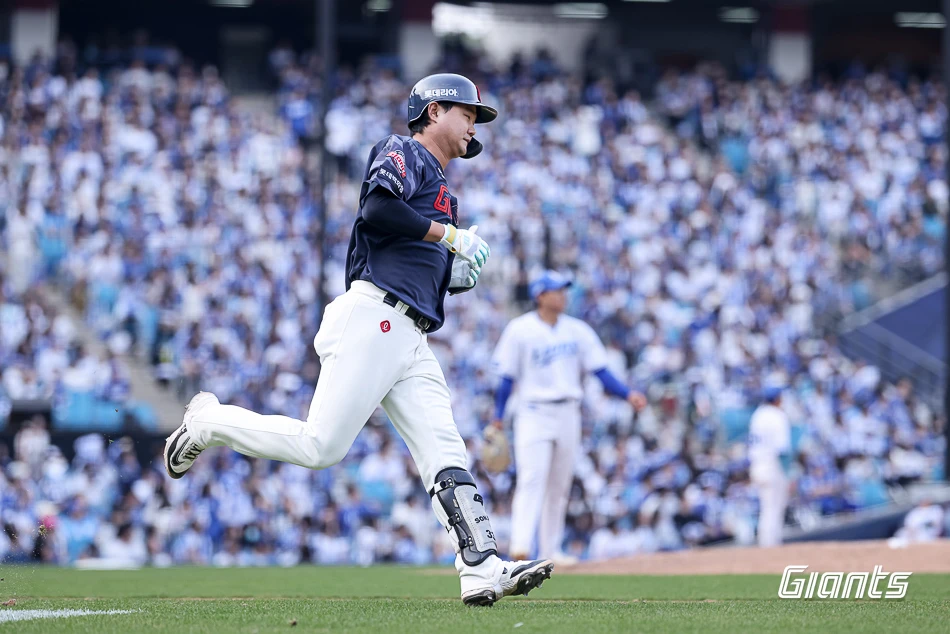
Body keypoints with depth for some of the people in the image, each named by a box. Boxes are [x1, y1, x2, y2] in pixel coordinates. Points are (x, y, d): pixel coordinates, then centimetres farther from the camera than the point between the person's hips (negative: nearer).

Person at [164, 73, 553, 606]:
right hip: (372, 319, -9)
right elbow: (378, 207, -17)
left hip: (412, 342, 9)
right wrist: (451, 235, -10)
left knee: (446, 454, -7)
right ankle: (209, 421, 7)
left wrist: (460, 273, 11)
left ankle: (482, 569, -18)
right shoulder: (402, 153, 4)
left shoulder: (441, 191, 30)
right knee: (322, 446, -14)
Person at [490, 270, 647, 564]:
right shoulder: (520, 330, -4)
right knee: (531, 479, -17)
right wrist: (498, 418, -7)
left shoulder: (578, 330, 7)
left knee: (560, 485, 7)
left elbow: (600, 371, 6)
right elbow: (506, 377, -3)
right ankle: (521, 547, -26)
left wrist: (628, 394, -7)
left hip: (567, 415, 4)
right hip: (533, 414, -4)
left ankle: (551, 550, 14)